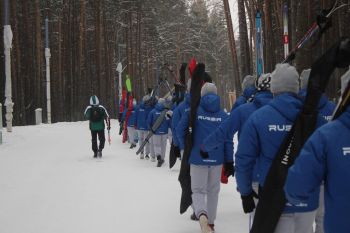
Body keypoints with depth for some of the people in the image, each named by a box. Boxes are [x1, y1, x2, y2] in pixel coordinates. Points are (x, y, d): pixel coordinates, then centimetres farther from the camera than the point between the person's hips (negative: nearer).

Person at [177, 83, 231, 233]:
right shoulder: (223, 115, 2)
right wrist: (229, 162, 5)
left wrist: (184, 147, 8)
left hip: (198, 157, -2)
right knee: (213, 191, 17)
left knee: (198, 190, 3)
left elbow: (180, 129, -8)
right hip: (217, 158, 2)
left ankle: (202, 215, -26)